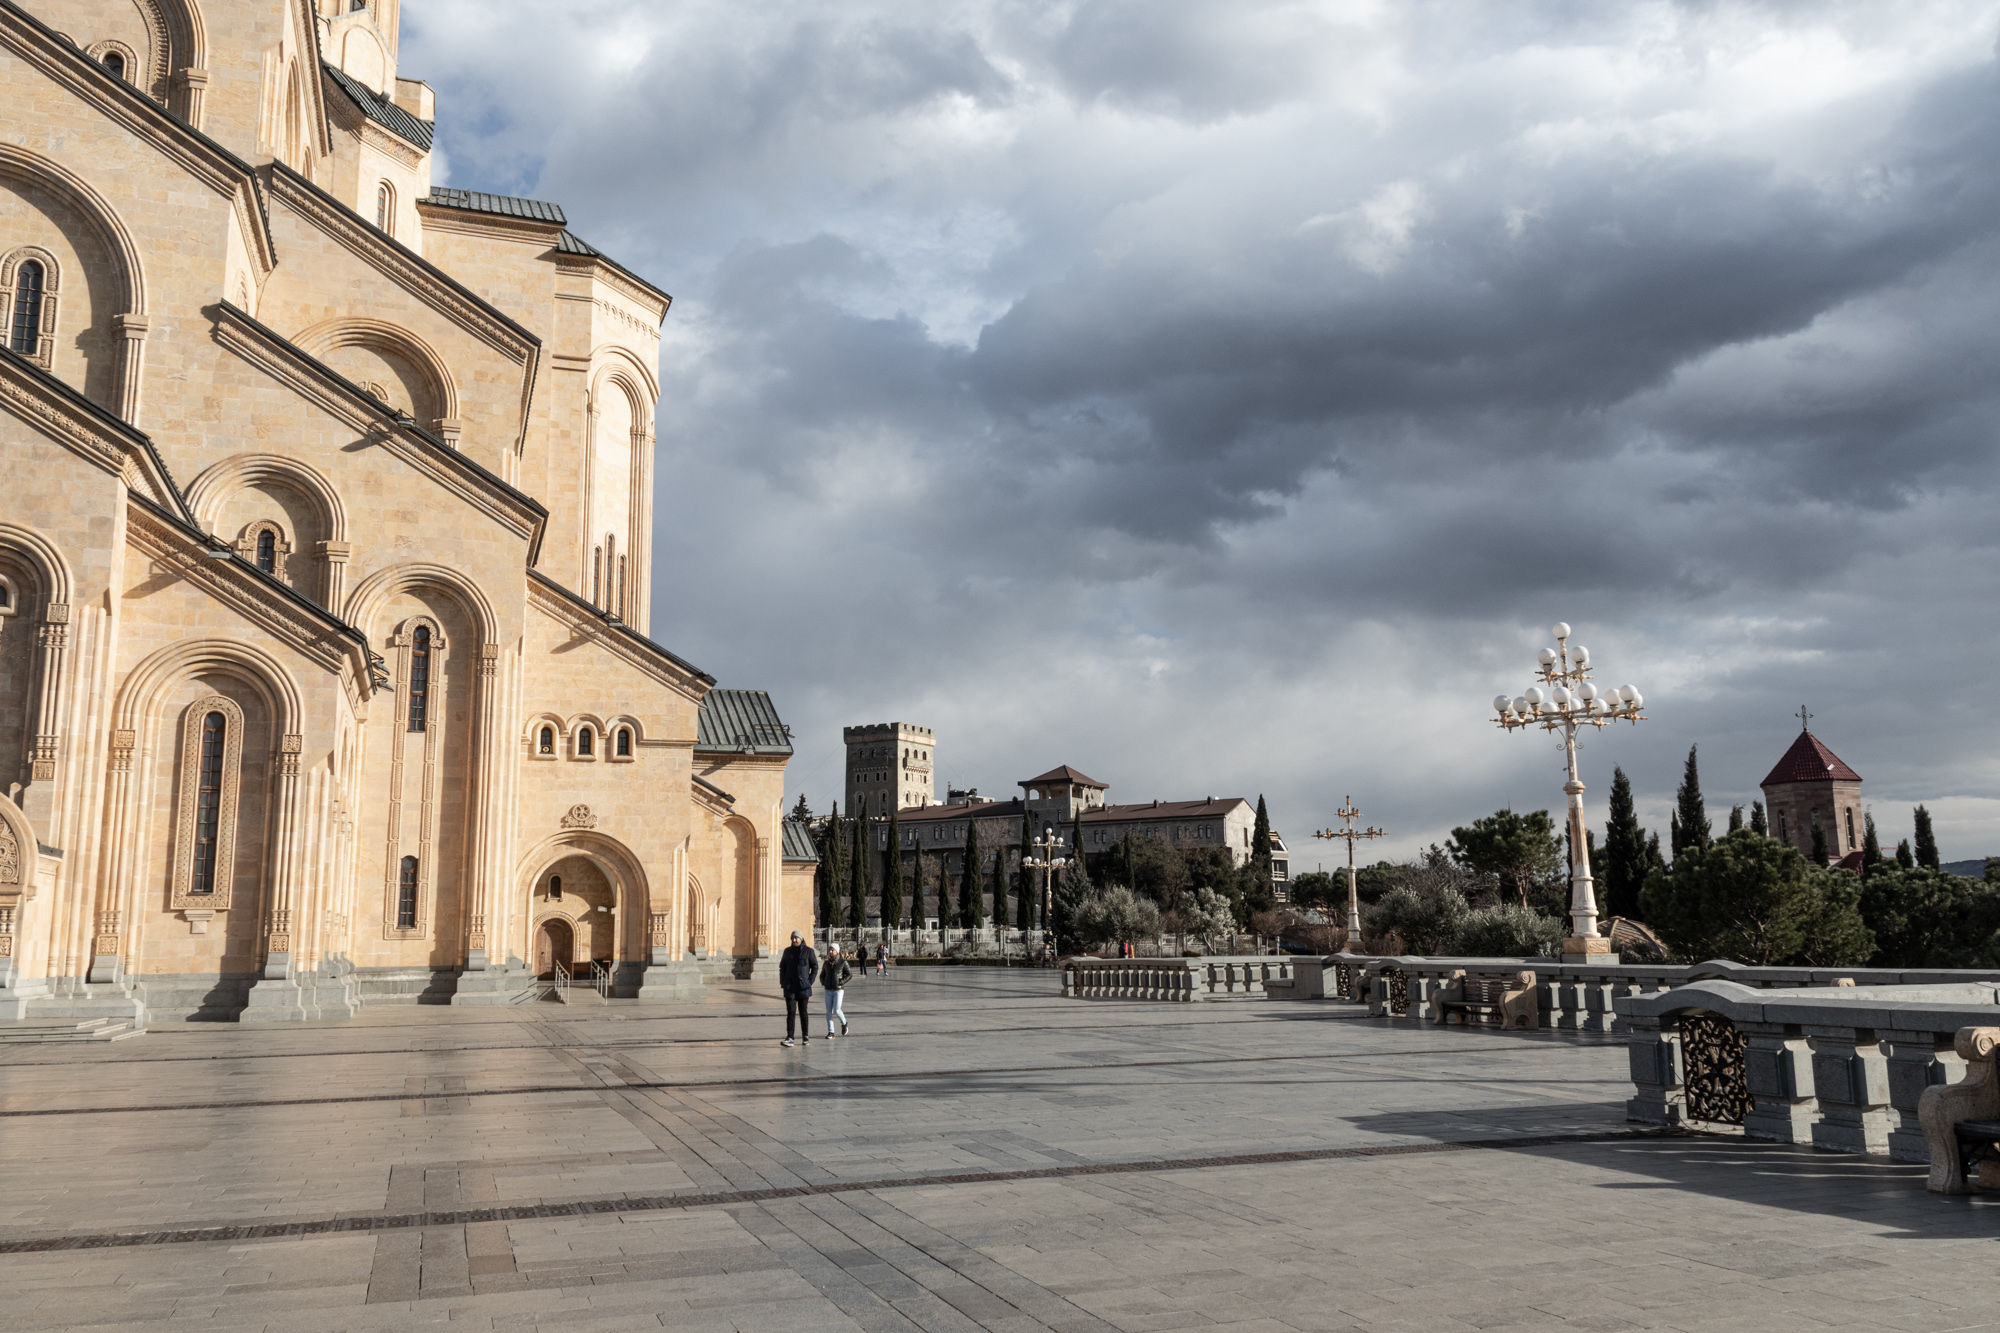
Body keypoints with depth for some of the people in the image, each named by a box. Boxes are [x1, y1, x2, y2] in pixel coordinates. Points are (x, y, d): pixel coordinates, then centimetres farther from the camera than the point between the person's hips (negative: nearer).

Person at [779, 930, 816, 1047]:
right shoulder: (788, 951, 7)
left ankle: (806, 1036, 19)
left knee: (803, 1012, 7)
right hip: (789, 987, 2)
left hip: (803, 987, -2)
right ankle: (789, 1038, -8)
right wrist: (782, 982, 5)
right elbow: (782, 967, 15)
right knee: (791, 1012, -5)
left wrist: (810, 981, -6)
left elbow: (815, 967, 1)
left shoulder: (808, 951, -2)